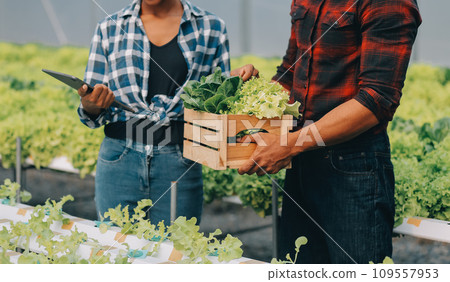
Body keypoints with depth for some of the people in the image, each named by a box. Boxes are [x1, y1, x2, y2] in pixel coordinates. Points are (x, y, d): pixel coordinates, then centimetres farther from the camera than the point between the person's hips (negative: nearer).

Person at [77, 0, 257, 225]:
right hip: (119, 161, 1)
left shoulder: (210, 28, 7)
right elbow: (92, 115, 9)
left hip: (179, 164, -1)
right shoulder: (109, 28, 9)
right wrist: (90, 106, -12)